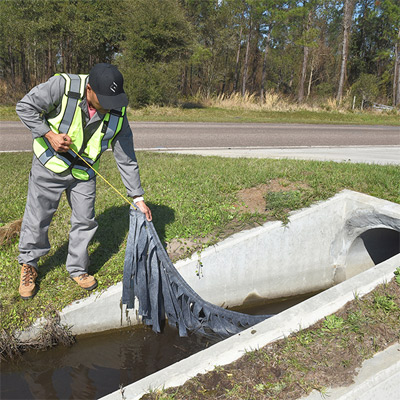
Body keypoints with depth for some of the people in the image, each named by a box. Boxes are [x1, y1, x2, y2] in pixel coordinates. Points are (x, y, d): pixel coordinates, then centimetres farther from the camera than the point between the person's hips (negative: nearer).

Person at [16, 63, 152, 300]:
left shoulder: (118, 114, -16)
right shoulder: (63, 86, -26)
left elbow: (127, 159, -10)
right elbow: (25, 107, -14)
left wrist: (138, 197, -8)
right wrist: (50, 135, -26)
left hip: (84, 172, 3)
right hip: (49, 165, -2)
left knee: (85, 221, 7)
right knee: (37, 219, 7)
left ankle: (78, 269, 30)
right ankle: (29, 266, 33)